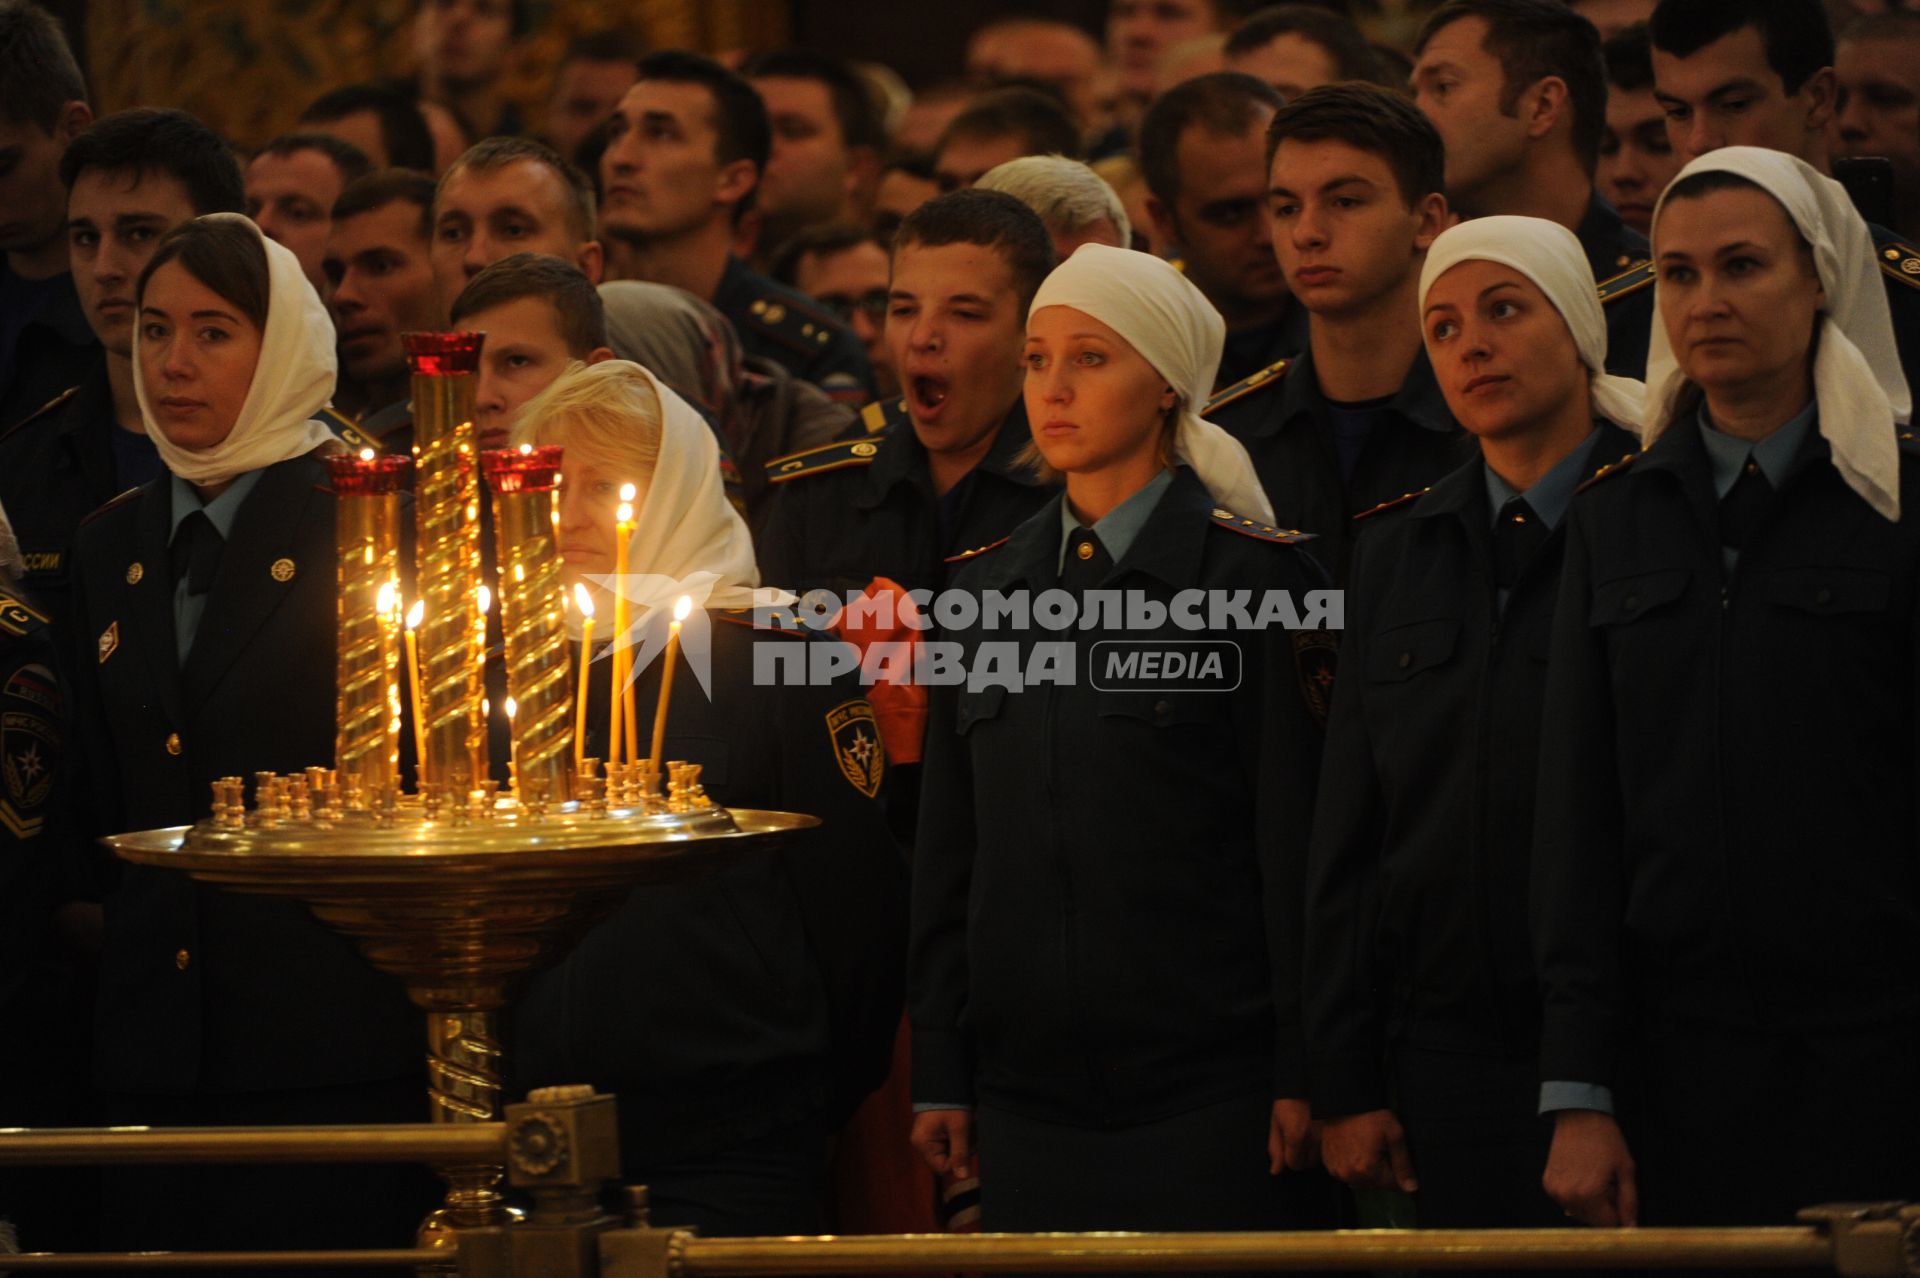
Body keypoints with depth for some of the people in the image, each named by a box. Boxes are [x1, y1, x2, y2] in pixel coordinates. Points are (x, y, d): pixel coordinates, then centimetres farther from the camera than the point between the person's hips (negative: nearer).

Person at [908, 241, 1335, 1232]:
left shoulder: (1256, 582, -3)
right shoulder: (988, 591, 12)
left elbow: (1300, 847, -6)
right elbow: (947, 852, 14)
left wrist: (1304, 1077, -11)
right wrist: (941, 1077, 9)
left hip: (1215, 1088, -4)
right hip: (1028, 1093, 5)